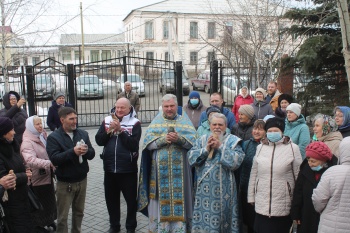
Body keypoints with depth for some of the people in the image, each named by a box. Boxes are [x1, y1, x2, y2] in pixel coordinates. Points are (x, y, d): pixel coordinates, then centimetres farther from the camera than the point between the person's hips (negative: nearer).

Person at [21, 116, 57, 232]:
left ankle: (49, 220, 41)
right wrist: (49, 163, -48)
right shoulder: (27, 142, -23)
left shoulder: (43, 135, 5)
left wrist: (52, 166, 20)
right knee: (39, 203, 8)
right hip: (37, 178, -8)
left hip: (47, 176, 8)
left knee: (49, 200, 21)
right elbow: (31, 160, -38)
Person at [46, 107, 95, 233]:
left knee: (79, 212, 19)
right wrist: (73, 152, -32)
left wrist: (87, 151, -22)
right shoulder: (53, 137, -10)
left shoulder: (83, 133, 5)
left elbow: (92, 154, 1)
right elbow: (54, 159, -22)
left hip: (82, 180, 5)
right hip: (65, 183, -4)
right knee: (62, 217, 6)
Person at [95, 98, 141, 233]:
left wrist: (120, 130, -22)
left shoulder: (134, 123, -8)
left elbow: (133, 145, -19)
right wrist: (109, 130, -17)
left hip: (128, 169, -4)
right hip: (109, 168, 4)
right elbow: (99, 141, -3)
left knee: (131, 199, 10)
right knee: (111, 199, 17)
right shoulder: (107, 121, 4)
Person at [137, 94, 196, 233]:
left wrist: (179, 139, -20)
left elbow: (194, 141, -3)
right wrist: (163, 140, -17)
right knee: (161, 200, 3)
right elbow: (148, 142, -2)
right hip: (160, 170, 1)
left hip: (179, 171, 0)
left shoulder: (184, 121, 8)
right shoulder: (156, 122, 10)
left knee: (178, 198, 2)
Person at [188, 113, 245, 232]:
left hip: (223, 188, -2)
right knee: (203, 218, 7)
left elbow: (237, 160, -14)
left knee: (220, 214, 3)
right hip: (204, 187, 3)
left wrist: (220, 147, -14)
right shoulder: (202, 140, 10)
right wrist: (206, 149, -12)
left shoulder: (232, 140, 1)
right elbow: (191, 157, 0)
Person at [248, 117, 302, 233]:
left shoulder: (292, 148, -4)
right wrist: (251, 196, 10)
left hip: (283, 205, -2)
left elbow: (299, 175, -2)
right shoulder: (260, 147, 6)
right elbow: (254, 174, 10)